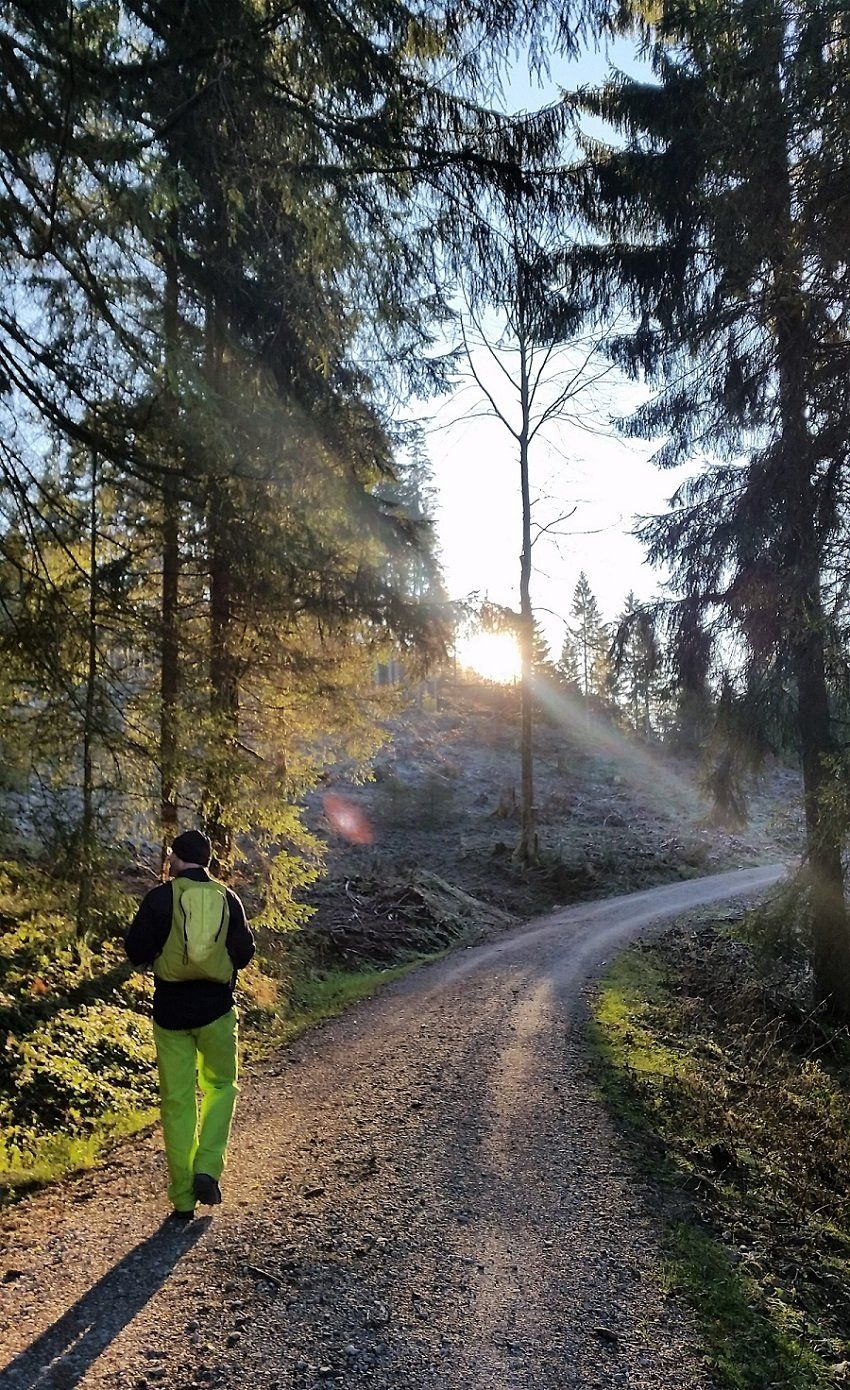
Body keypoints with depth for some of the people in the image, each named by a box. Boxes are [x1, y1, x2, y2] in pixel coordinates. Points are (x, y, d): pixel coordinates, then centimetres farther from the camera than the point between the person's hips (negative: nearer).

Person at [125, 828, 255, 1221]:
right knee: (219, 1086, 20)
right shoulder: (227, 899, 0)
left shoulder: (160, 897, -7)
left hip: (171, 1011, -1)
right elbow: (244, 952, 4)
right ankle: (207, 1170, 6)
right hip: (216, 1009, 1)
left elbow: (136, 951, -7)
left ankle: (183, 1199, 14)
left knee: (177, 1101, 8)